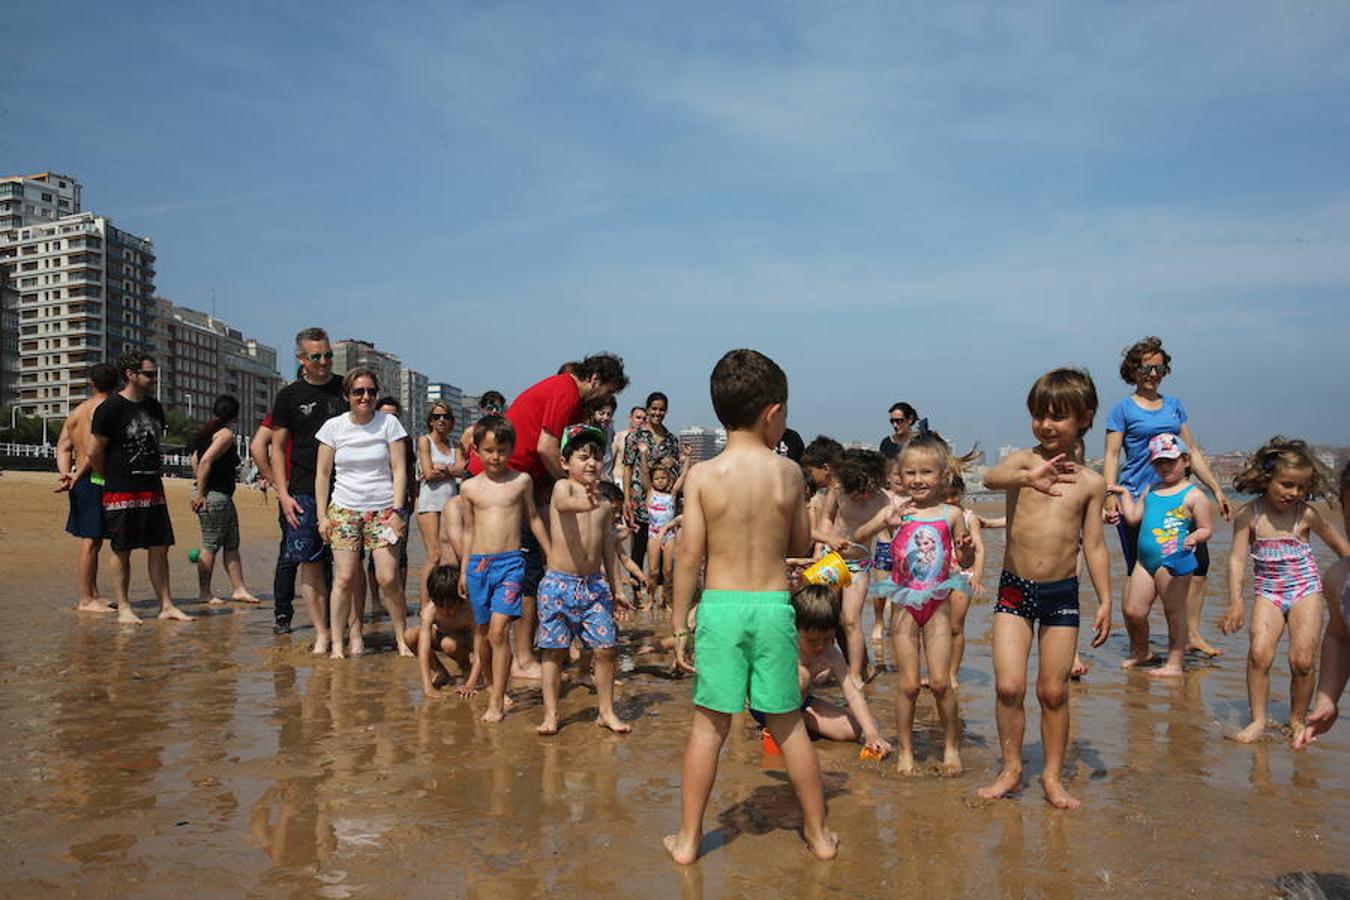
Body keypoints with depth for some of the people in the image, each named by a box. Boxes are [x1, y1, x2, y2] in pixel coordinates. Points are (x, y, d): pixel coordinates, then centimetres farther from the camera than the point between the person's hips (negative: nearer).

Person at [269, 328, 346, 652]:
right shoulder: (289, 396, 5)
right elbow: (277, 447, 7)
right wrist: (283, 494, -3)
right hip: (304, 492, 0)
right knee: (310, 563, -1)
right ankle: (321, 634, 5)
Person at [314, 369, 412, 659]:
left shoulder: (389, 423, 1)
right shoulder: (333, 427, 3)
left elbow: (399, 470, 0)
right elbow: (322, 474, 7)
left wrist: (397, 511, -7)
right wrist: (322, 516, 2)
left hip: (383, 510, -1)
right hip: (344, 510, 1)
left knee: (388, 579, -6)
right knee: (345, 579, -5)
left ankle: (402, 641, 9)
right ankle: (337, 644, 5)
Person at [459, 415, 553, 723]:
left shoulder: (521, 481, 2)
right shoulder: (470, 487, 6)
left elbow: (533, 519, 13)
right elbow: (469, 531, 14)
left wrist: (552, 557, 17)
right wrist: (464, 571, 15)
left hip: (510, 562, -3)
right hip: (478, 563, 3)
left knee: (498, 630, -13)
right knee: (482, 630, 12)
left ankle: (497, 701, -9)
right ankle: (489, 680, 35)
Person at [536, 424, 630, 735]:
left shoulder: (604, 505, 11)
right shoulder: (563, 487, -4)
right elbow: (561, 503, -30)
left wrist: (616, 588, 15)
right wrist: (584, 503, -52)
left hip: (595, 584, 4)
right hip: (558, 583, -4)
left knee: (604, 649, 2)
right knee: (554, 651, 3)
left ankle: (606, 712, 15)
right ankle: (550, 714, 13)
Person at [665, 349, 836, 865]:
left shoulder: (701, 475, -7)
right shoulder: (789, 473, -3)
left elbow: (689, 557, -6)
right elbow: (801, 547, 7)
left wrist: (679, 627, 2)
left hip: (719, 606, -1)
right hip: (774, 606, 1)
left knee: (709, 725, 9)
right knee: (789, 725, 14)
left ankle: (688, 838, 17)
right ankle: (818, 833, 27)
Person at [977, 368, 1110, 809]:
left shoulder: (1090, 482, 3)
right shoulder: (1024, 460, -2)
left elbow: (1094, 545, 7)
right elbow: (992, 477, -26)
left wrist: (1105, 600, 0)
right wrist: (1027, 477, -47)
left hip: (1062, 593, 1)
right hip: (1014, 589, -1)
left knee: (1054, 691, 7)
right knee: (1008, 686, -5)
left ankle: (1053, 776, 23)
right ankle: (1011, 769, 14)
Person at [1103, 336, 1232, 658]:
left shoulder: (1174, 406, 16)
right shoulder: (1123, 409, 2)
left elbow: (1193, 452, 19)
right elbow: (1112, 455, -3)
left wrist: (1216, 489, 14)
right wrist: (1111, 496, -16)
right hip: (1136, 498, -5)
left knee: (1199, 559, -1)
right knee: (1138, 570, -3)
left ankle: (1192, 635, 12)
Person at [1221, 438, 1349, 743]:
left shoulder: (1306, 514, -6)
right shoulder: (1249, 516, -8)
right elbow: (1237, 558, -10)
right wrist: (1235, 602, -16)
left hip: (1305, 591, 0)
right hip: (1268, 592, 0)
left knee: (1302, 660, -8)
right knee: (1259, 653, -16)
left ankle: (1298, 720, 13)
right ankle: (1258, 720, -3)